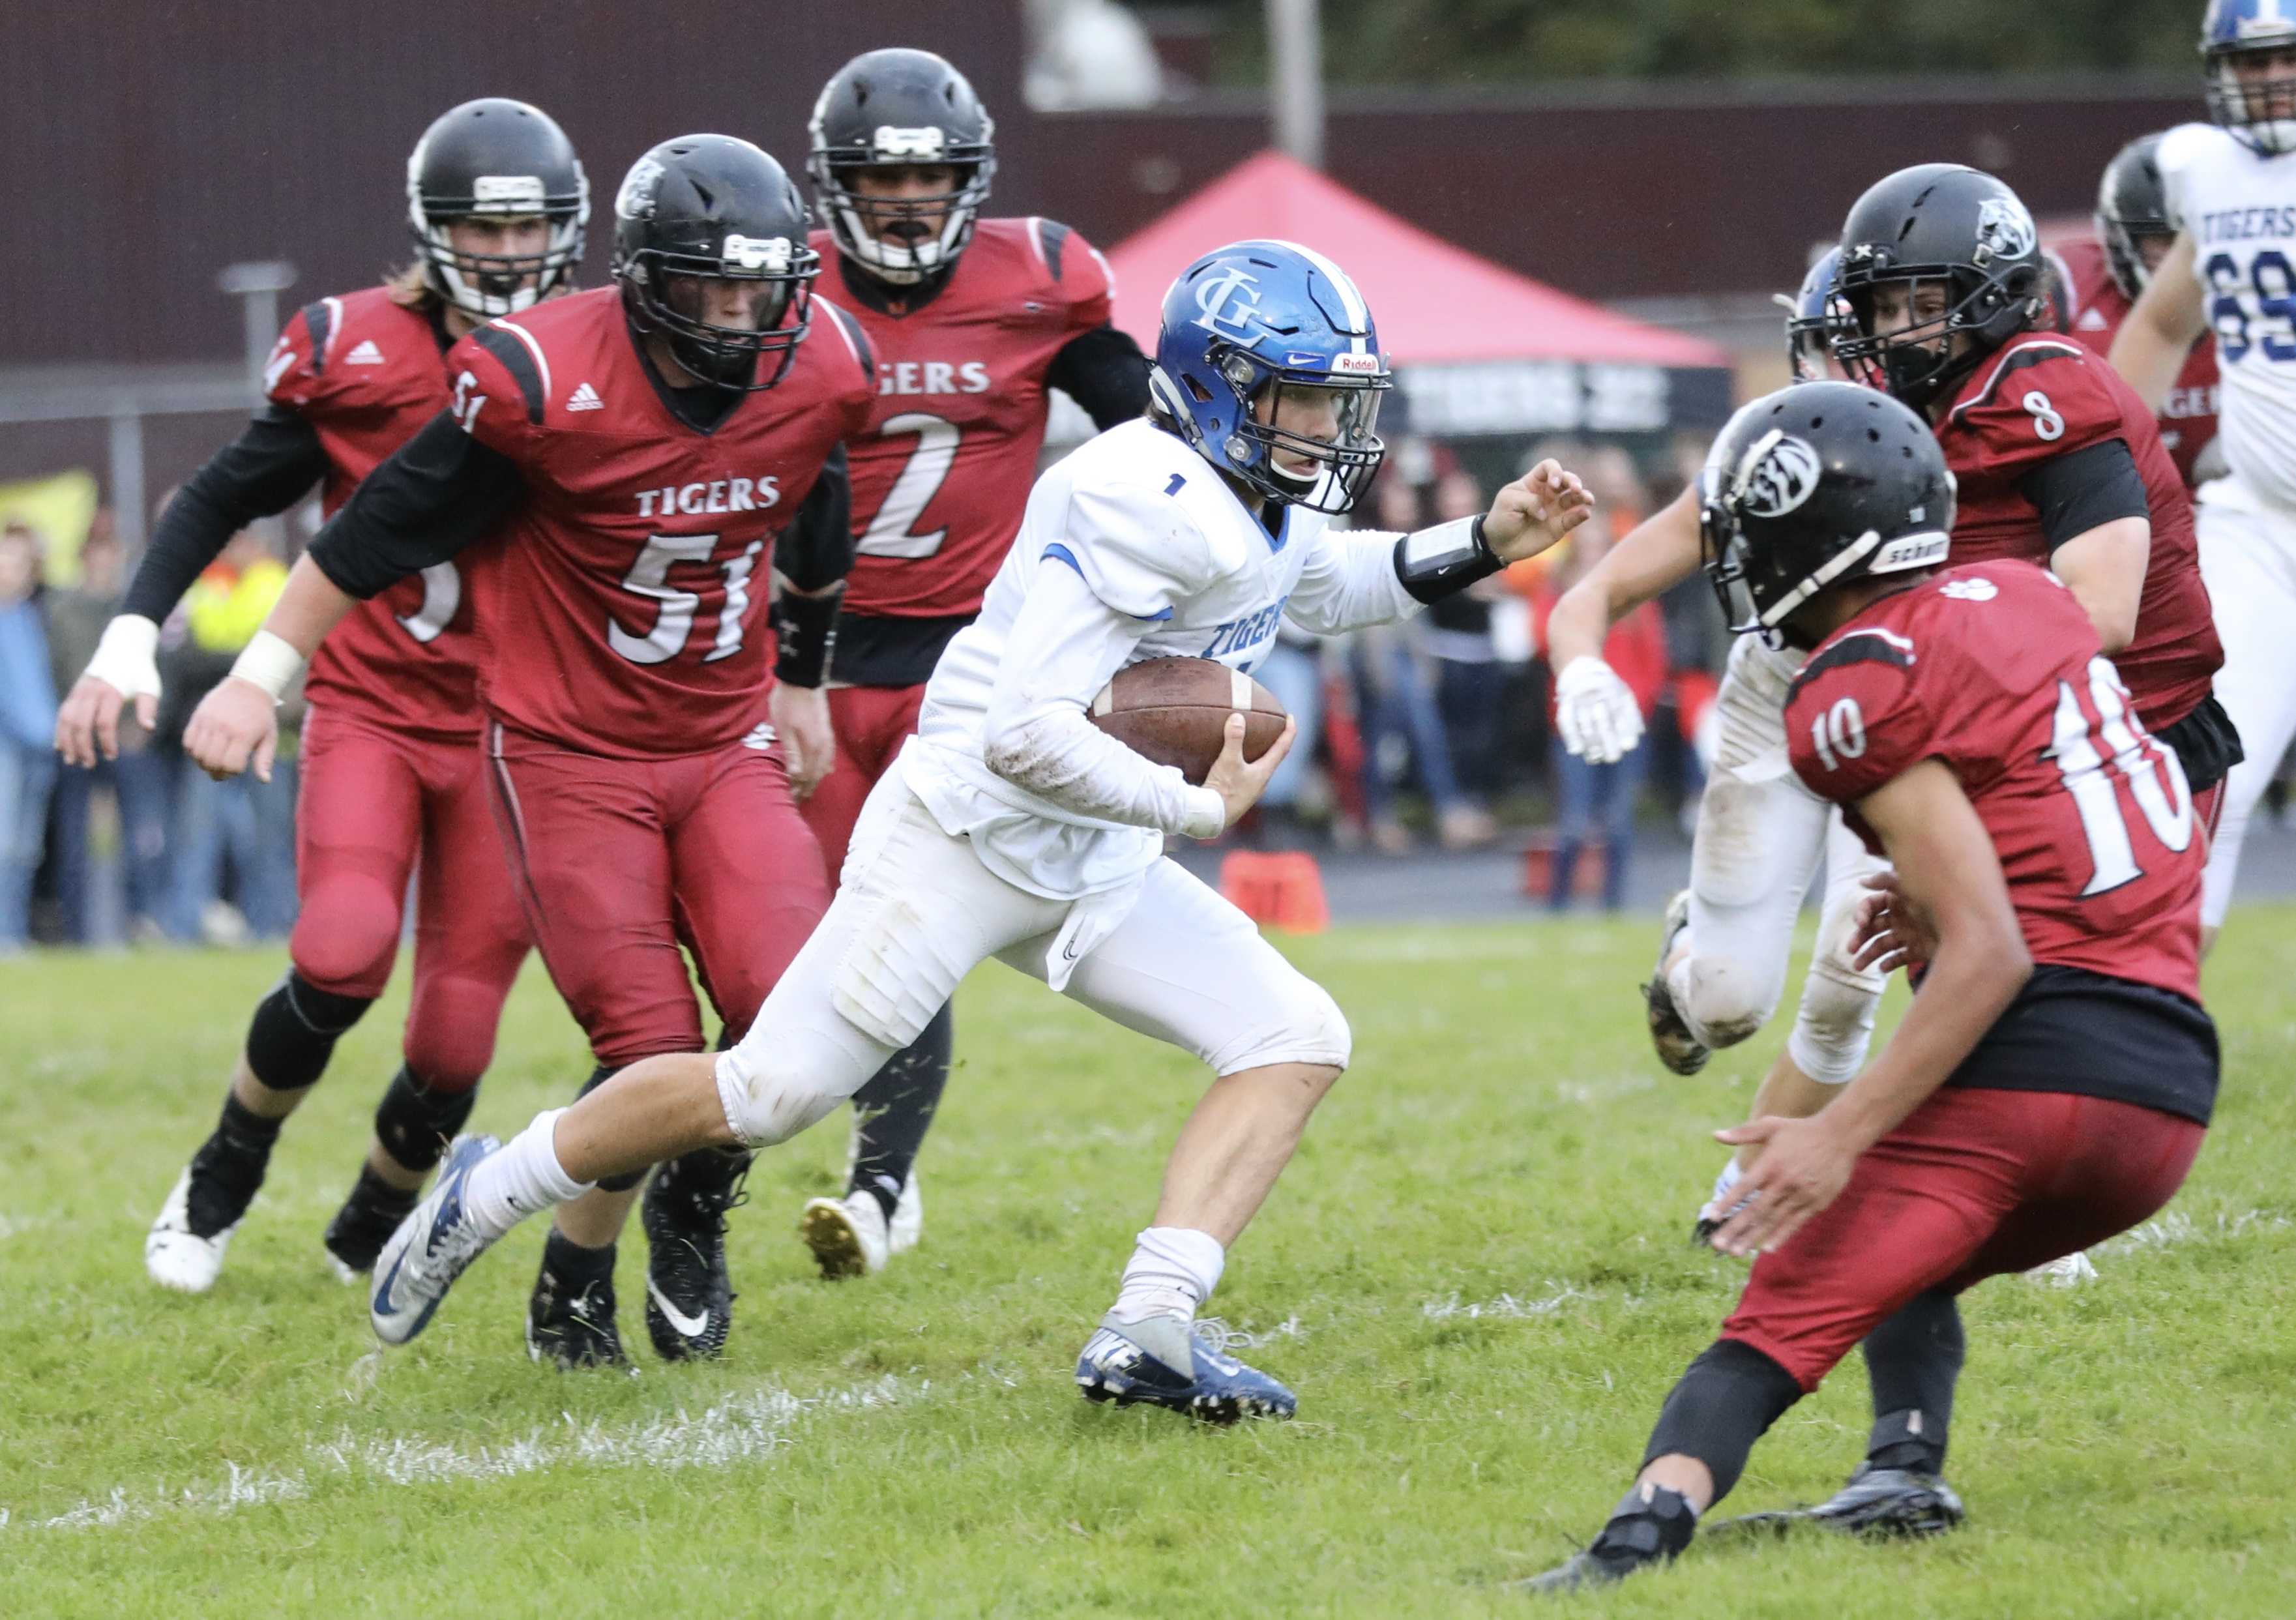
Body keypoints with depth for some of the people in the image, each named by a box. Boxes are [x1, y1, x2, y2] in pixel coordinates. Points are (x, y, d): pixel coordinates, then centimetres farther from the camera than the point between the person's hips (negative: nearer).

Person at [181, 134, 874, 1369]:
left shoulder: (820, 373, -5)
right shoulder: (546, 384, -21)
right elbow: (384, 525, -10)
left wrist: (802, 681, 29)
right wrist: (262, 674, -6)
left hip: (725, 744, 4)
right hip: (568, 749, -4)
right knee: (651, 1055, -12)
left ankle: (693, 1208, 15)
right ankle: (572, 1286, 15)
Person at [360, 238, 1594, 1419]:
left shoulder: (1266, 506, 4)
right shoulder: (1147, 508, -26)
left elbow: (1329, 583, 30)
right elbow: (1028, 735, -32)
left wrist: (1486, 545, 14)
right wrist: (1199, 807, -21)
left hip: (1091, 868, 9)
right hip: (967, 832, -9)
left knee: (1297, 1040, -6)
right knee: (768, 1094, -4)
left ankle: (1148, 1334, -14)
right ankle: (487, 1195, 16)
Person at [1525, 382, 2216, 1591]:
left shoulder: (1862, 690, -7)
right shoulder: (2024, 598, 16)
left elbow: (1990, 954, -14)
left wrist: (1841, 1134, -17)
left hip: (2022, 1074, -7)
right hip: (2171, 1094, 7)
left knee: (1782, 1322, -9)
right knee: (1911, 1266, 29)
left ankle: (1652, 1520, -33)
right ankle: (1905, 1469, 4)